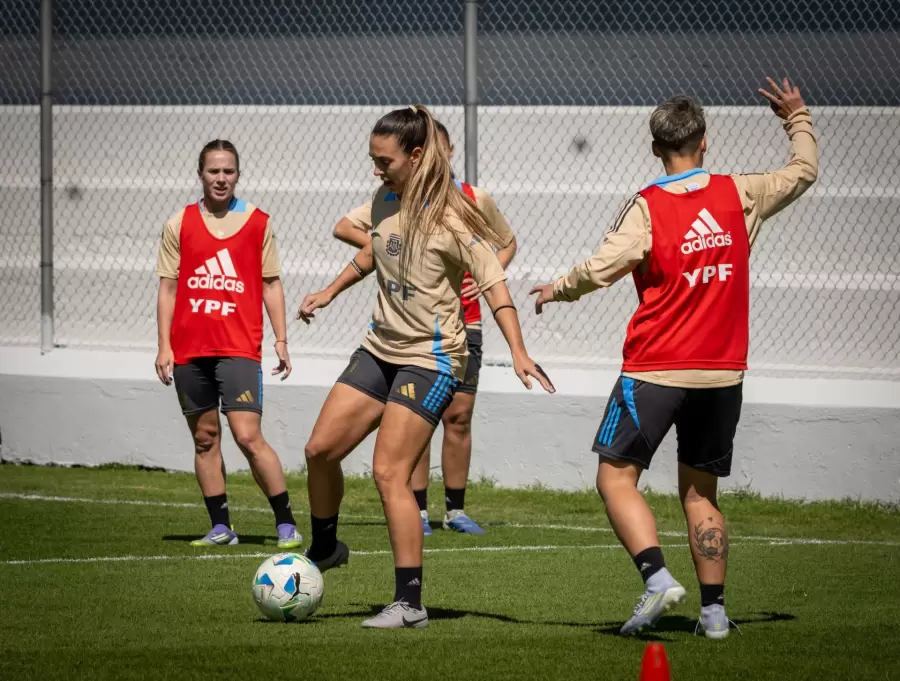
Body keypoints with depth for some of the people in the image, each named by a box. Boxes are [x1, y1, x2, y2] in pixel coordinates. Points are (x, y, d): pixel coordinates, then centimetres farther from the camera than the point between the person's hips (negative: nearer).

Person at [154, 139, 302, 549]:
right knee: (205, 438, 7)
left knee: (248, 437, -13)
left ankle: (286, 525, -6)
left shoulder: (258, 223, 5)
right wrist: (164, 345, 2)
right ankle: (220, 527, 15)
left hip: (239, 349, -3)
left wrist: (281, 339, 4)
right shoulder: (180, 224, 7)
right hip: (189, 349, 3)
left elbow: (271, 284, 10)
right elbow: (168, 286, 8)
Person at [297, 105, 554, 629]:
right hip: (381, 349, 7)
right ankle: (325, 550, 31)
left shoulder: (449, 219, -16)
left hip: (430, 359, -7)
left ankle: (410, 603, -11)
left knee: (389, 473, -14)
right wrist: (330, 292, 35)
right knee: (320, 449, 5)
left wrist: (519, 352, -28)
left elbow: (494, 284, -19)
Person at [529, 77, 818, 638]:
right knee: (700, 491, 14)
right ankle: (714, 608, 10)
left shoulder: (647, 208, -10)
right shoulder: (739, 196, 2)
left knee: (617, 476, 1)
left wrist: (558, 291, 3)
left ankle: (658, 577, -18)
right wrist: (798, 119, 34)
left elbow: (601, 269, -16)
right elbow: (803, 172, 17)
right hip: (722, 372, 5)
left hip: (656, 371, -4)